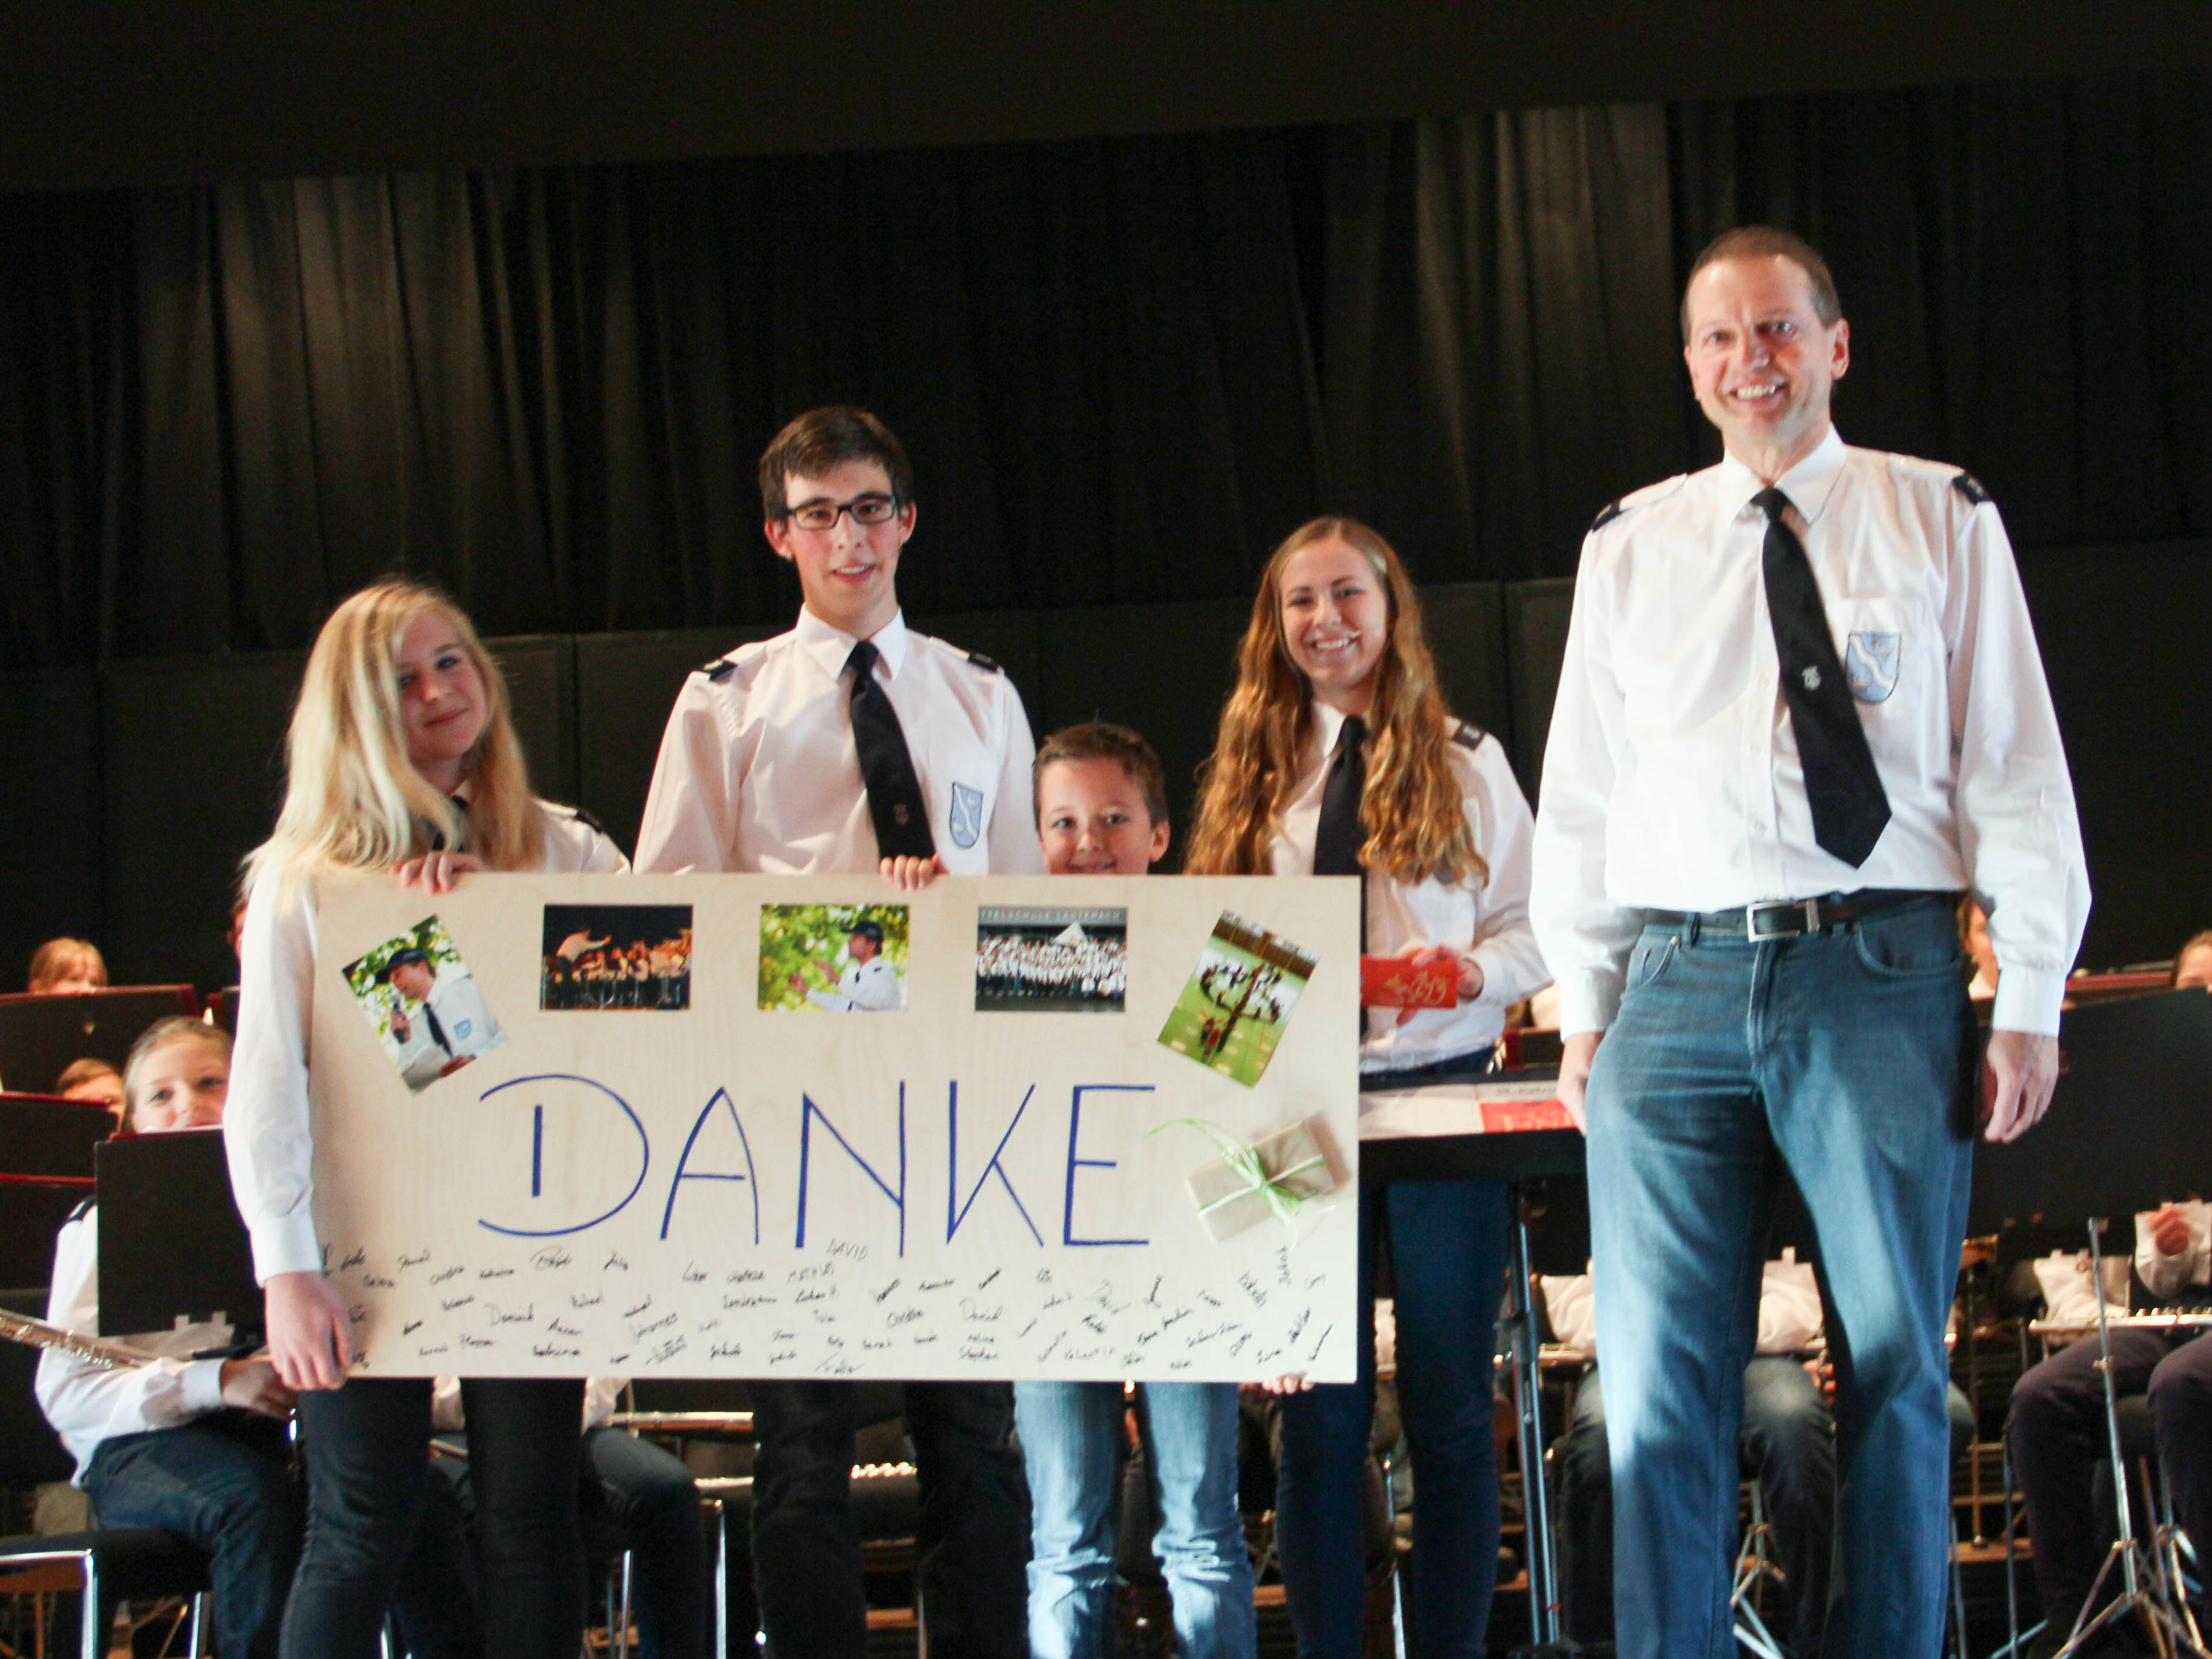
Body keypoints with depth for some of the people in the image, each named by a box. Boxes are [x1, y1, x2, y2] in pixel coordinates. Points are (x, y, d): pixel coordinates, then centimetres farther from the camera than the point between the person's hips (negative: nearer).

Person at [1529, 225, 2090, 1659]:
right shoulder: (1632, 549, 15)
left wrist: (2031, 1000, -2)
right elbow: (1583, 791, 16)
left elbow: (2019, 771, 5)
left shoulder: (1941, 521, 8)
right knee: (1662, 1376, -2)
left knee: (1895, 1365, 0)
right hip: (1680, 984, 2)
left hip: (1882, 969, -2)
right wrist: (1585, 1005, 10)